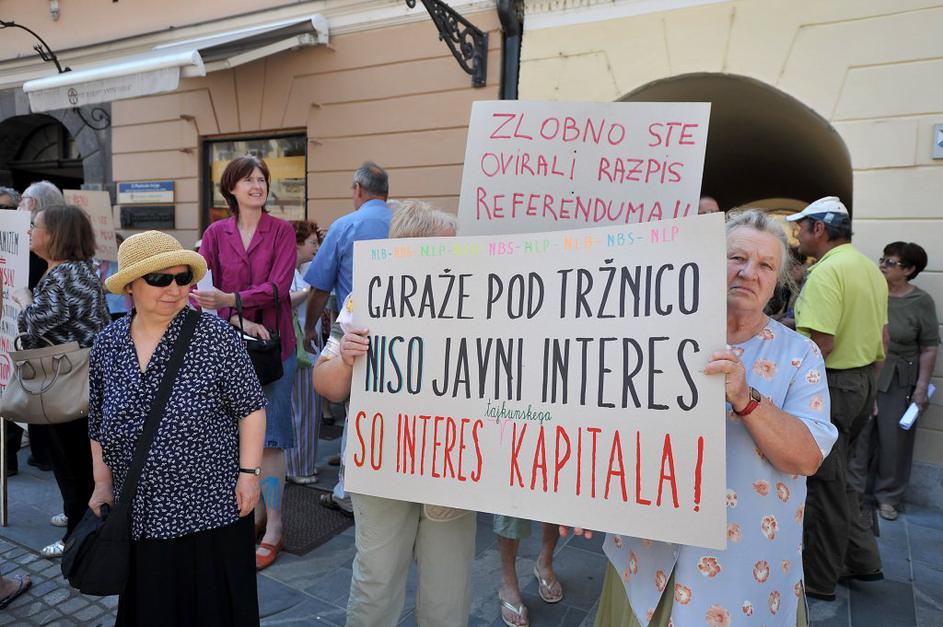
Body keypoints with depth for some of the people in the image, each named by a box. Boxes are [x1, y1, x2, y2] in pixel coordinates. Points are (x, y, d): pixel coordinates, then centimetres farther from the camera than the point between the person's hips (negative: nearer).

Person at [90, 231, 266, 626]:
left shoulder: (215, 337, -13)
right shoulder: (106, 345, 2)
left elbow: (251, 409, -9)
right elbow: (99, 426, 13)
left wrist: (249, 473, -12)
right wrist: (103, 484, 10)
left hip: (210, 509, -4)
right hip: (139, 515, 5)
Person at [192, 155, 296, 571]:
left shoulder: (282, 231, 0)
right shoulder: (216, 233, 7)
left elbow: (279, 286, -11)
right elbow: (199, 284, -3)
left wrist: (231, 300, -24)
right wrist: (239, 319, -17)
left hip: (273, 342, -3)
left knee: (268, 437, -2)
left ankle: (274, 530, 6)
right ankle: (257, 509, 28)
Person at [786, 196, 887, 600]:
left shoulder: (826, 271, -20)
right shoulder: (870, 268, 11)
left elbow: (821, 344, -27)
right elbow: (882, 336, 15)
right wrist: (869, 381, 21)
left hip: (831, 383, -9)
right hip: (863, 382, 9)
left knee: (825, 481, 3)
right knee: (836, 476, 21)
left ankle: (819, 581, 16)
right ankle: (862, 560, 31)